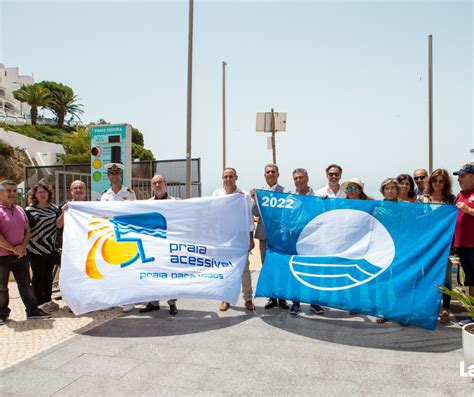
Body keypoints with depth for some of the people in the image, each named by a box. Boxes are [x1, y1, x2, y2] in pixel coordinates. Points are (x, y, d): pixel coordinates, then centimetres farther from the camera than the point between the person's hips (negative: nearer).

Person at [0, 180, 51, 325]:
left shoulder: (20, 210, 10)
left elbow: (27, 230, 12)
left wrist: (23, 246, -5)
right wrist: (13, 249, -15)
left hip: (21, 254, 6)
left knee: (25, 284, 12)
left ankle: (32, 310, 20)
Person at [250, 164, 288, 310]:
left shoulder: (285, 191, -2)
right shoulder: (258, 192, 7)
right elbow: (255, 213, 0)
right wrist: (255, 199, -14)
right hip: (264, 234, 3)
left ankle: (282, 297, 18)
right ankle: (272, 297, 21)